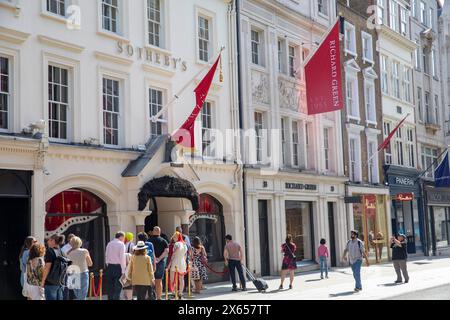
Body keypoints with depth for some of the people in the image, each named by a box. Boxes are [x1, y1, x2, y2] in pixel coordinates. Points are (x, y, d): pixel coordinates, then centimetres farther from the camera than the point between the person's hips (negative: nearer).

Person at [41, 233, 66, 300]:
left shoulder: (50, 251, -10)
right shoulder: (61, 251, 10)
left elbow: (47, 267, -16)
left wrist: (43, 281, -10)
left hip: (51, 282, -7)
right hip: (60, 282, 7)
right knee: (60, 298, 10)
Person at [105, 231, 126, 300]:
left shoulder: (109, 244, 11)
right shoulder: (121, 244, -7)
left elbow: (106, 256, 11)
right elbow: (122, 258, -11)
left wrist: (108, 266, 16)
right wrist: (123, 270, -9)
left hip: (110, 267, 6)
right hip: (118, 266, -6)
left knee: (110, 287, 11)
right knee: (118, 287, -2)